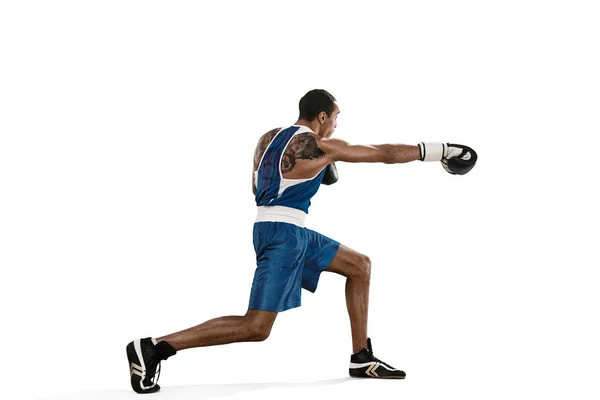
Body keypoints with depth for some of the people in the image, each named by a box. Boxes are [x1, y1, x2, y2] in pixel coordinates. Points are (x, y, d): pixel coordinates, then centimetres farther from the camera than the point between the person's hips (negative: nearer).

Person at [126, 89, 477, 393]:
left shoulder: (269, 138, 11)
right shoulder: (319, 146, -11)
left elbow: (257, 186, 24)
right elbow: (386, 153, -6)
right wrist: (441, 151, 3)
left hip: (292, 233, 10)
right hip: (282, 233, -10)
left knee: (360, 266, 16)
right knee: (256, 328, -11)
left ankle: (362, 358, 17)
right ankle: (154, 348, -12)